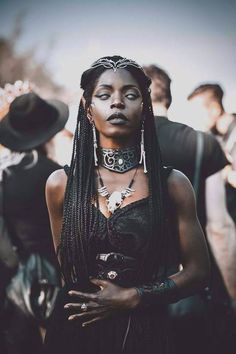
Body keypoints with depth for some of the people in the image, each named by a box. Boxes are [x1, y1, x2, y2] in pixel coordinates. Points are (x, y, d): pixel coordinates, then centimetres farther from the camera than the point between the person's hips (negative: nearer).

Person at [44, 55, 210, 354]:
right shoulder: (60, 184, -2)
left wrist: (132, 297, -12)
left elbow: (198, 271, -2)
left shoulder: (172, 184, -5)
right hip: (76, 329, 1)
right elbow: (64, 264, 10)